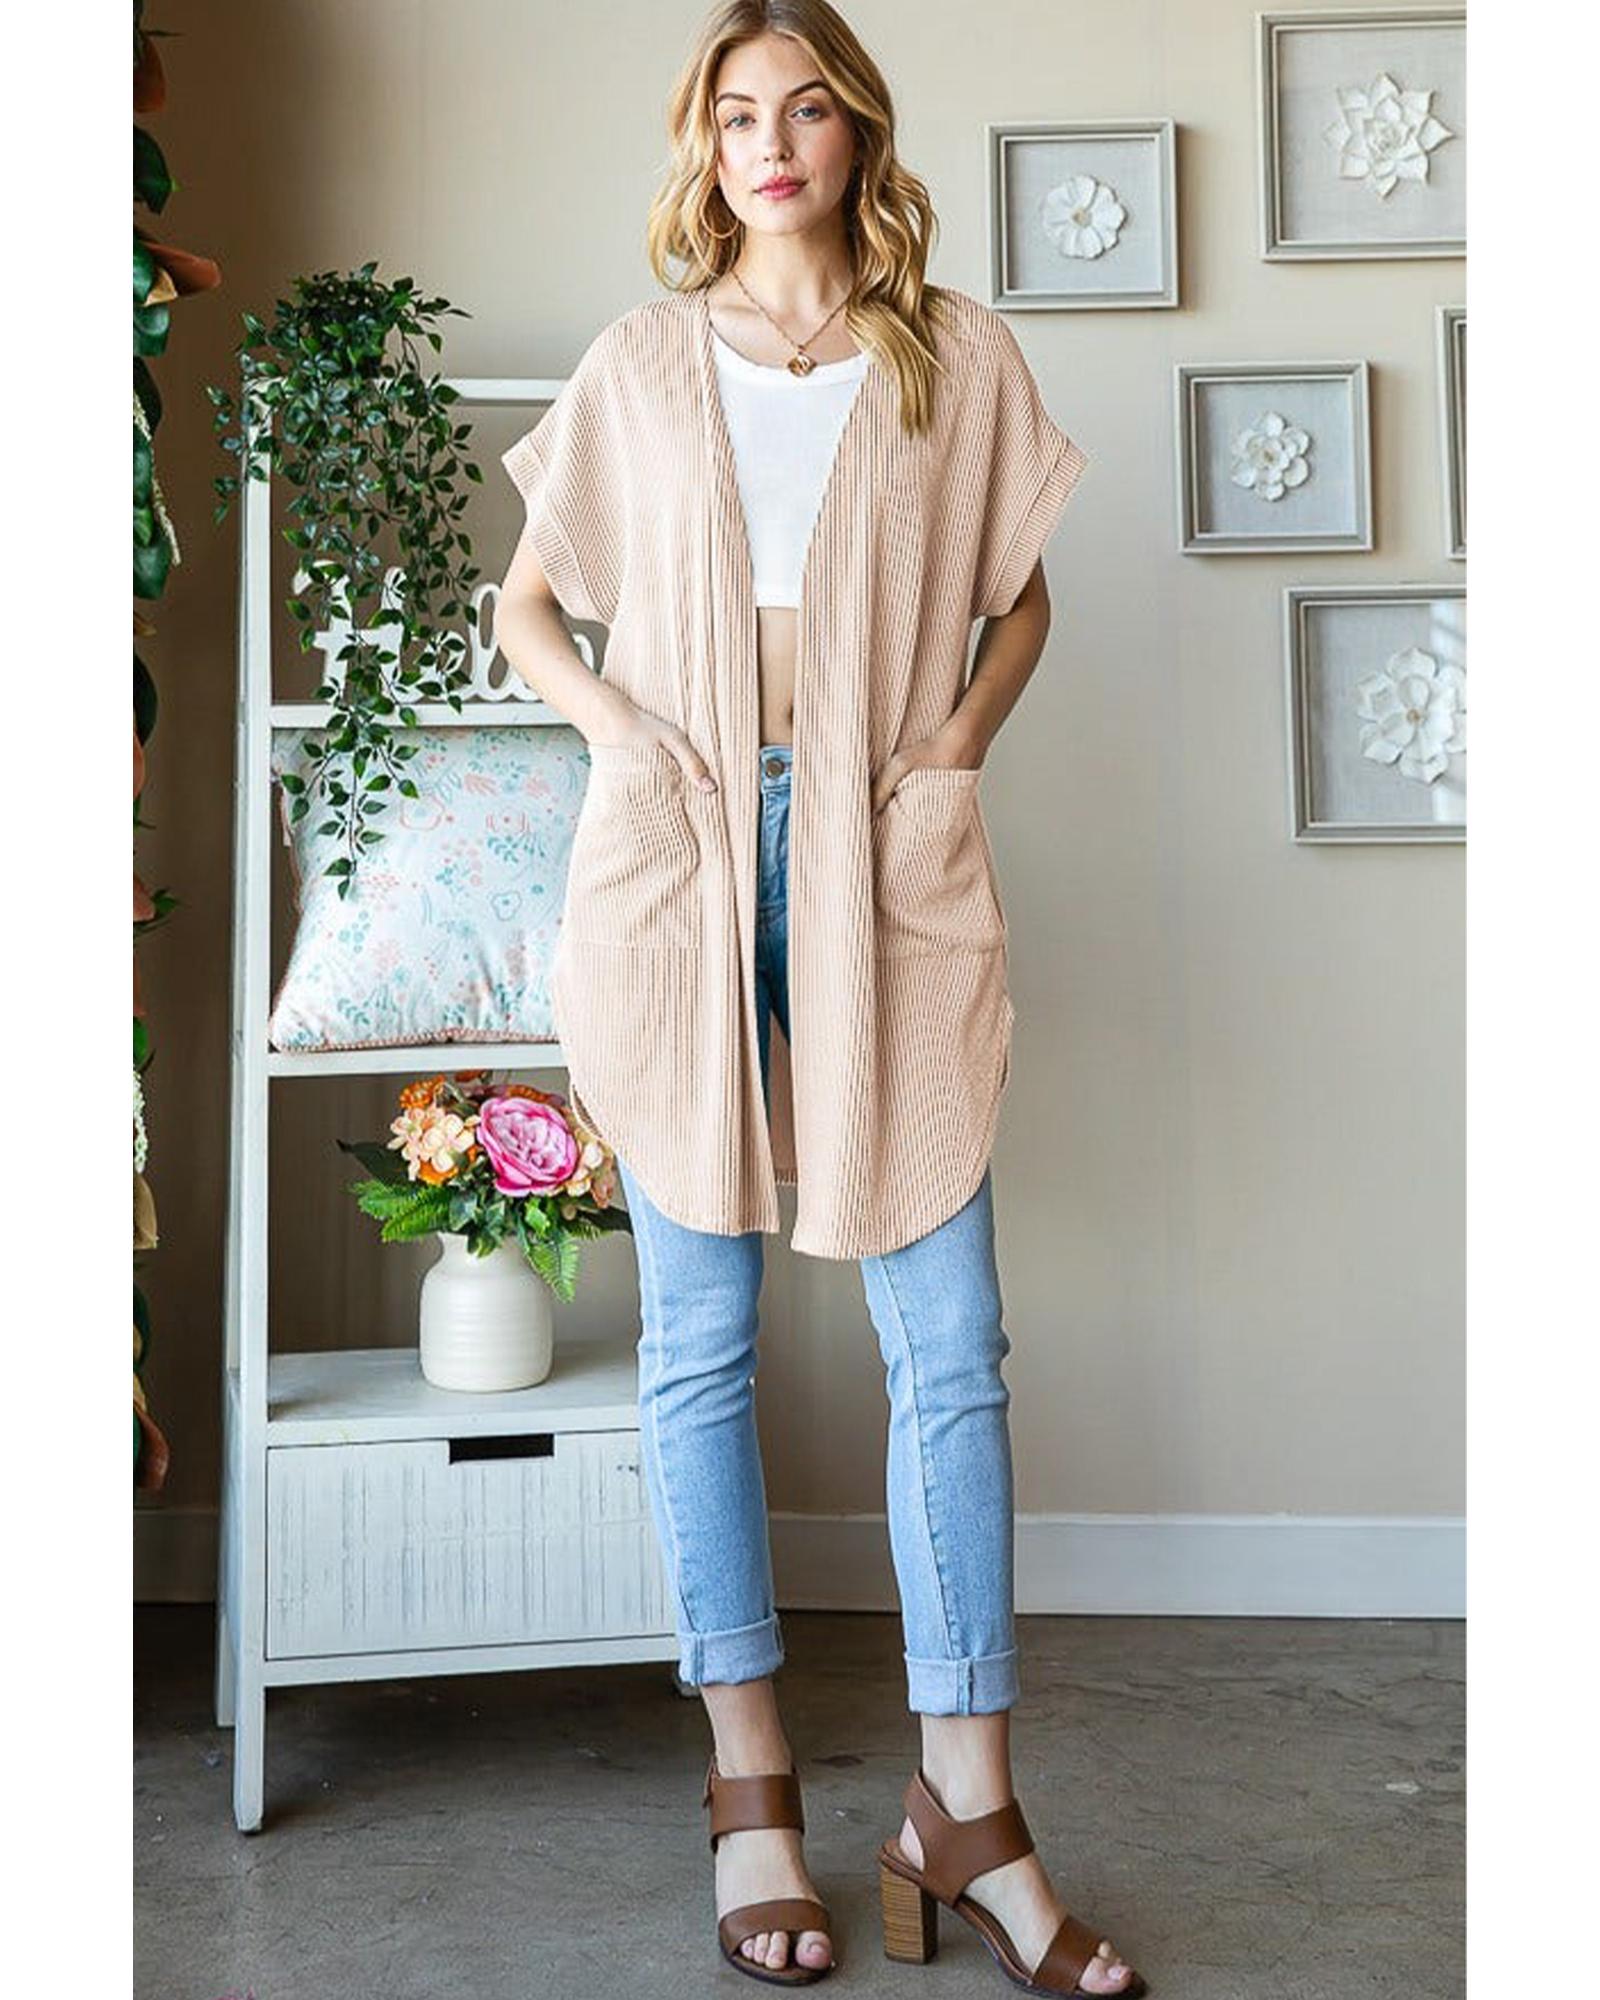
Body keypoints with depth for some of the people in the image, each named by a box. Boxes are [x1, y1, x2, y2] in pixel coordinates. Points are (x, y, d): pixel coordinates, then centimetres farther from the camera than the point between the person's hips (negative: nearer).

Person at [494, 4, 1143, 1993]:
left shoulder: (959, 354, 12)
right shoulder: (640, 370, 12)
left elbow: (1024, 598, 17)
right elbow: (525, 600, 17)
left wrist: (967, 725, -3)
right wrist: (610, 716, -3)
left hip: (888, 861, 0)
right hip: (678, 855, 0)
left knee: (951, 1339, -4)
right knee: (699, 1339, 3)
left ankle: (964, 1807, 7)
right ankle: (750, 1778, 16)